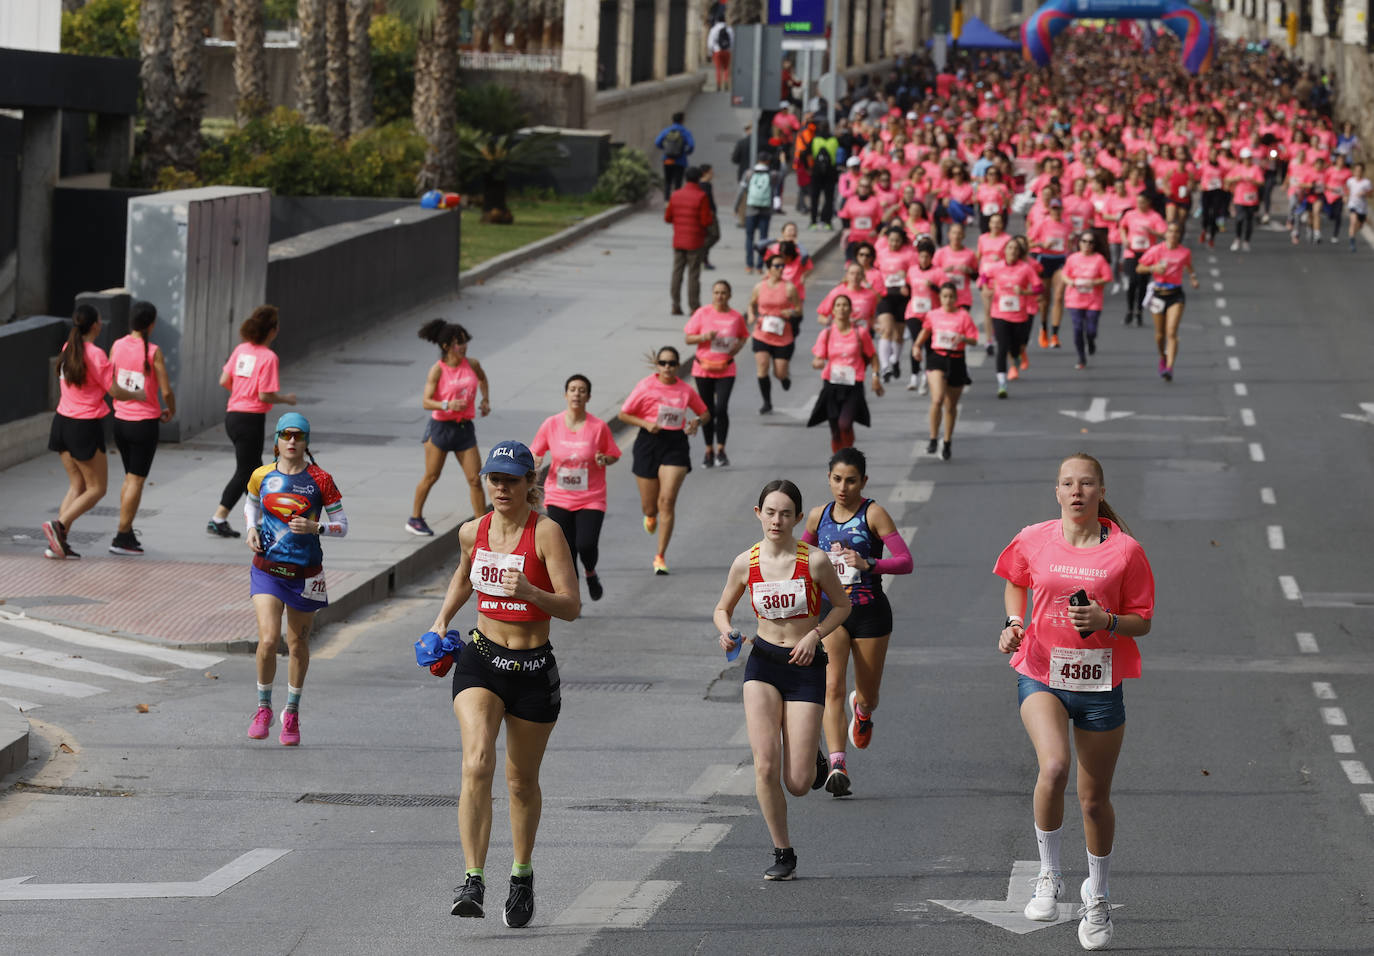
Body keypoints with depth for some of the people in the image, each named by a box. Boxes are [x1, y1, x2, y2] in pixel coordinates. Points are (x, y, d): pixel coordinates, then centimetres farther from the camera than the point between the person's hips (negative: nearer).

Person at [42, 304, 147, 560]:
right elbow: (114, 391, -13)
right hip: (86, 426, -7)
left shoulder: (68, 349, 6)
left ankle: (59, 543, 3)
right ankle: (59, 525, -14)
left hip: (62, 422, 7)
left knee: (76, 485, 14)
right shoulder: (95, 354, -16)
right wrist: (138, 395, 5)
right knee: (96, 489, 5)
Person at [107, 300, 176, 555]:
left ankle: (126, 531, 21)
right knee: (136, 479, 2)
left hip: (120, 420, 5)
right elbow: (166, 391, -14)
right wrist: (171, 410, 6)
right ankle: (122, 538, 1)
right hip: (145, 423, -5)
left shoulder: (117, 346, 0)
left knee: (130, 476, 20)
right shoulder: (153, 352, -14)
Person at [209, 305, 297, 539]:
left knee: (254, 469, 18)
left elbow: (224, 381, 6)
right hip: (251, 418, -8)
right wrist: (286, 398, -1)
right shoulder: (268, 357, -16)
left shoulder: (241, 350, 4)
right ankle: (218, 519, 0)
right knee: (244, 472, 2)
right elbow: (266, 395, -19)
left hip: (232, 415, 8)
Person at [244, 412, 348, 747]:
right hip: (267, 568, 1)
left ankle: (292, 713, 30)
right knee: (268, 640, -14)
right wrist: (251, 529, 2)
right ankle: (263, 708, 8)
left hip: (304, 573, -1)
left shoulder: (320, 480, -7)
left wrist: (315, 527, -21)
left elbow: (342, 525, -3)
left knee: (298, 644, 10)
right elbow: (251, 503, 21)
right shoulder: (262, 476, -1)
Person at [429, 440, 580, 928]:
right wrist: (442, 620, 15)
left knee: (522, 780, 13)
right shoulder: (473, 532, 2)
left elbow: (571, 607, -16)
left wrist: (530, 593, -33)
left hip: (534, 669, -2)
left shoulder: (546, 532, -11)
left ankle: (523, 875, 37)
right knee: (478, 764, -21)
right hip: (480, 660, 2)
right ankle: (473, 882, -26)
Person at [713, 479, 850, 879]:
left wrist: (815, 634, -11)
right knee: (765, 767, -15)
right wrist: (727, 633, -11)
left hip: (806, 667, -2)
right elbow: (722, 609, 11)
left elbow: (842, 605, 5)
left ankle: (811, 757, 34)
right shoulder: (745, 563, -4)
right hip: (763, 663, 2)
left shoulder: (814, 561, -10)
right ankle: (783, 854, 3)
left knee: (798, 784, -5)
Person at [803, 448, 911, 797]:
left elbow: (905, 561, -15)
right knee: (832, 686, -17)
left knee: (868, 696, 11)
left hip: (869, 611, -2)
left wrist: (868, 564, -28)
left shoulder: (873, 514, -7)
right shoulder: (819, 516, 5)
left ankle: (861, 708, 49)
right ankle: (837, 764, -26)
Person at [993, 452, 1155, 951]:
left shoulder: (1125, 550, -5)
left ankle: (1097, 896, 35)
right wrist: (1014, 622, 2)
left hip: (1100, 682, 0)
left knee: (1095, 798, 11)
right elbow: (1014, 581, 20)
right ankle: (1048, 876, -6)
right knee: (1053, 767, -27)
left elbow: (1142, 622, 0)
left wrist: (1105, 621, -19)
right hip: (1042, 674, 0)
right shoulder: (1034, 540, -1)